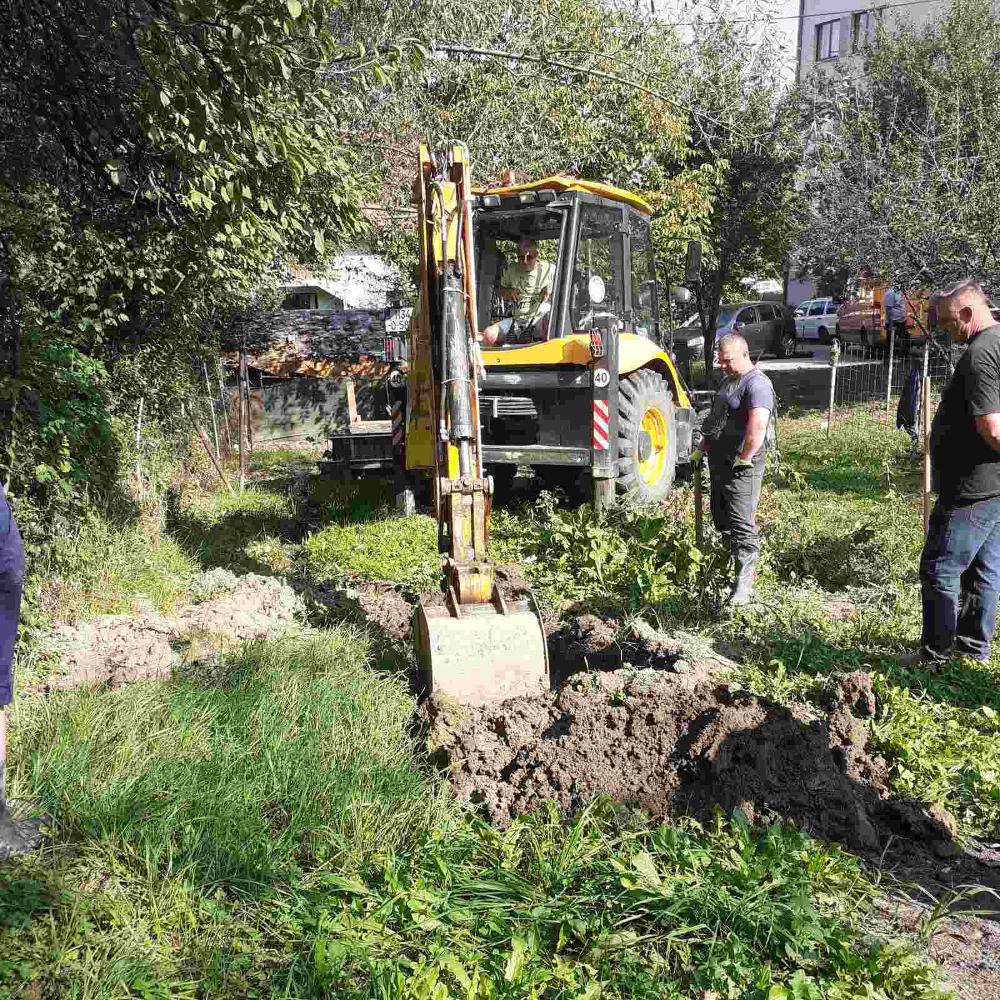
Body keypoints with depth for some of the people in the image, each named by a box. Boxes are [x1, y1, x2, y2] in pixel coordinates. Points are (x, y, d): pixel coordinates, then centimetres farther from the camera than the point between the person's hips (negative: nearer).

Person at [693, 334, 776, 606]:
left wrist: (745, 458, -23)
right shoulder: (729, 380, 18)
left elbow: (757, 426, -28)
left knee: (742, 525, -10)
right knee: (722, 520, 18)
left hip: (741, 468, -10)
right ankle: (739, 563, 34)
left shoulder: (756, 384, -15)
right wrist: (703, 446, 24)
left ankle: (743, 585, -9)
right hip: (719, 463, 10)